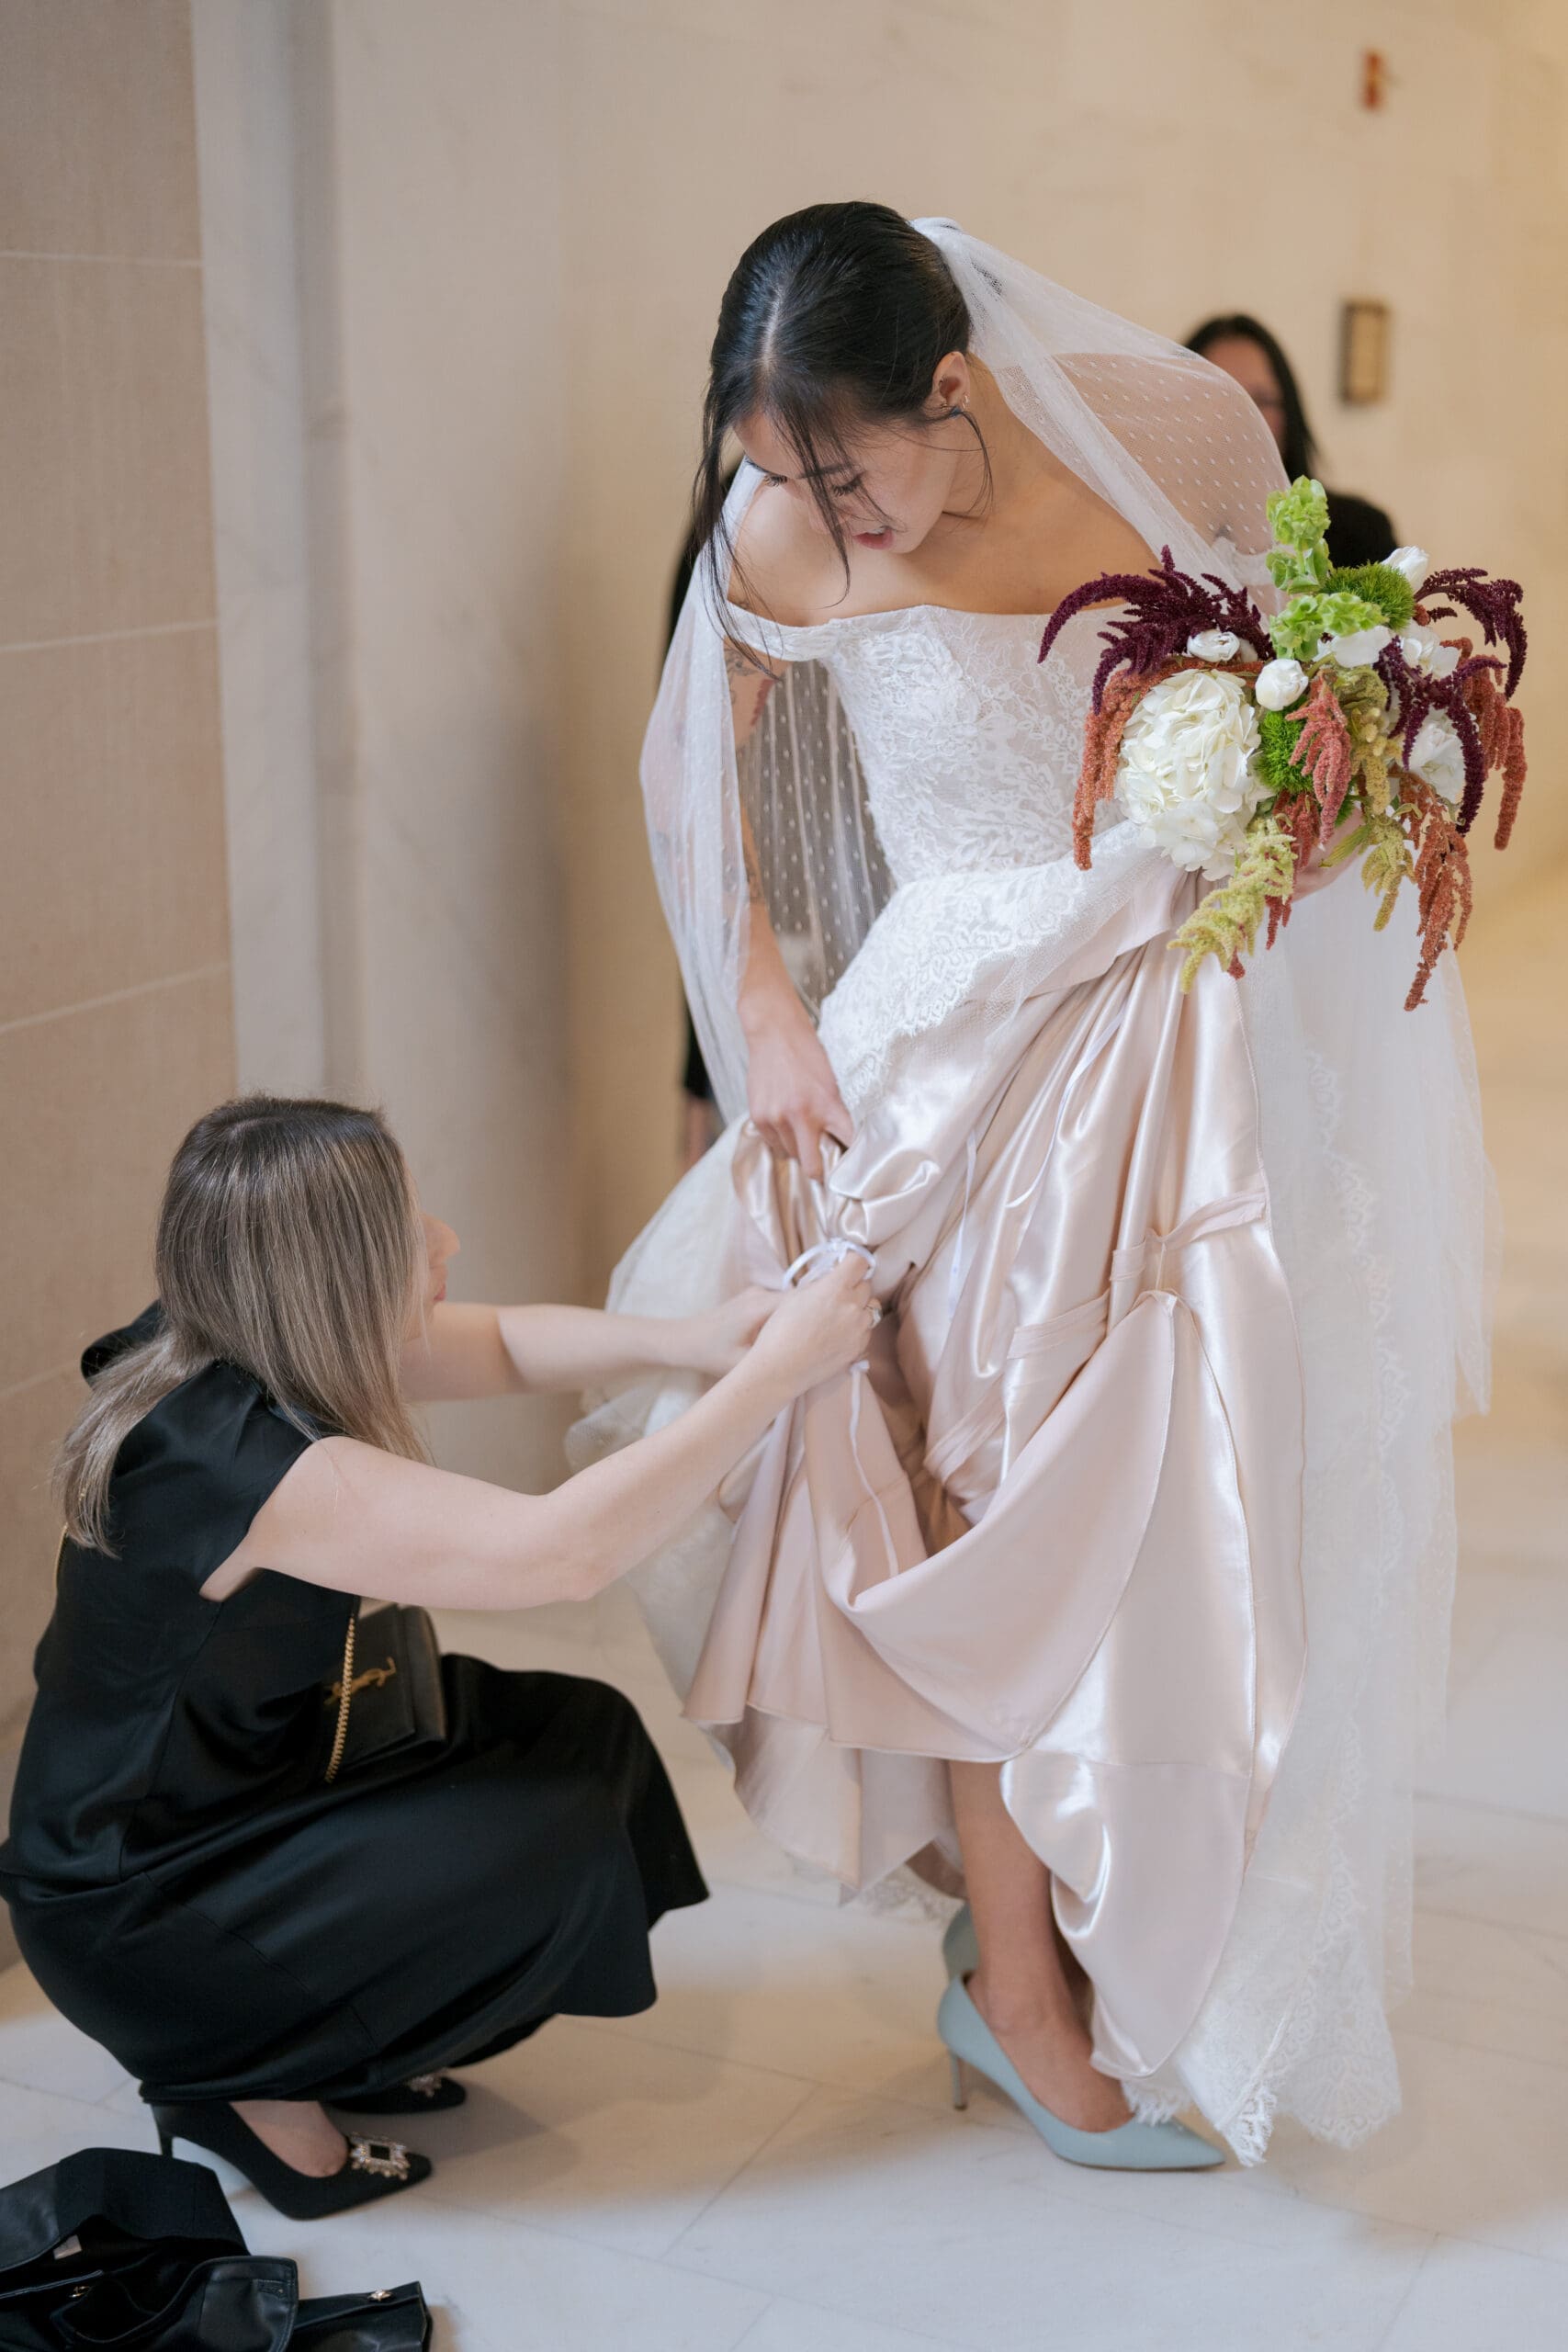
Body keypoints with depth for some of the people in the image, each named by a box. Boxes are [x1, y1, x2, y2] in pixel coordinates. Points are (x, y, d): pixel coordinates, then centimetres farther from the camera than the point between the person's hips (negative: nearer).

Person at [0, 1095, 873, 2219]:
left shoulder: (232, 1349, -5)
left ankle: (318, 2039, 14)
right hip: (130, 1912, -9)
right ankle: (248, 2086, 0)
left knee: (587, 1736, 4)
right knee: (556, 1842, -18)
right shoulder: (242, 1461, -33)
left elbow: (501, 1343, 9)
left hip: (219, 1793, 9)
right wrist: (775, 1372, -29)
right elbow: (564, 1549, -36)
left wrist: (678, 1342, -9)